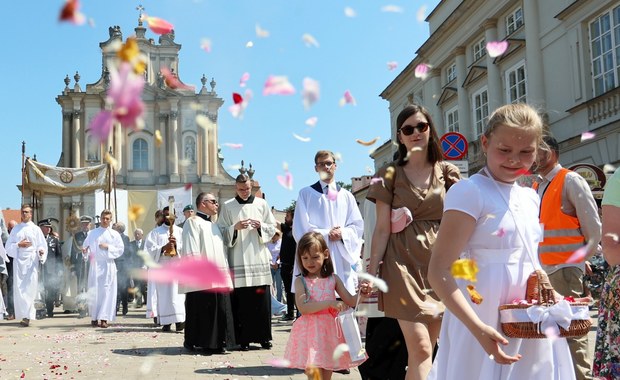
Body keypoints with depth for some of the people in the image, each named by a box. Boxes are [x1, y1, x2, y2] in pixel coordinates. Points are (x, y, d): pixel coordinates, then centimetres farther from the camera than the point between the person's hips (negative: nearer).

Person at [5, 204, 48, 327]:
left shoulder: (36, 229, 8)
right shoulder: (15, 229, 14)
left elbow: (42, 245, 3)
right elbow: (8, 246, 10)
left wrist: (41, 251, -18)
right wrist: (18, 245, -8)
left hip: (32, 261, -2)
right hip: (18, 260, 2)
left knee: (30, 288, -8)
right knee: (19, 288, -3)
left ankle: (27, 316, -11)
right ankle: (23, 315, 2)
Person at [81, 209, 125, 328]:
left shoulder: (115, 234, 8)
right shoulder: (92, 233, 12)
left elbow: (120, 249, 3)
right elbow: (85, 246, 9)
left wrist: (108, 247, -9)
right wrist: (85, 251, -12)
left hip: (108, 265, -1)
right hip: (95, 264, 1)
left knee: (107, 291, -6)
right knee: (94, 291, -1)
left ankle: (104, 318, -5)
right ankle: (94, 317, 6)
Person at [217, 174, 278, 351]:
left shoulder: (261, 204, 10)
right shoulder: (227, 206, 6)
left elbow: (272, 229, 10)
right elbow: (221, 232, 4)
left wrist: (260, 226, -8)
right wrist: (235, 227, -13)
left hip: (259, 258, 1)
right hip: (238, 261, -1)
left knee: (262, 299, 0)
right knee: (241, 300, -3)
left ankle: (263, 336, 8)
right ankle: (243, 338, 2)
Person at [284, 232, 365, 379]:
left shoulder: (333, 279, 6)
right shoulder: (301, 281, -2)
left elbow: (350, 301, 6)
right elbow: (303, 307, -15)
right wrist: (330, 303, -22)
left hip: (330, 330, 3)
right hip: (310, 332, -3)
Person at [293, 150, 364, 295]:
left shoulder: (346, 196, 17)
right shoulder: (306, 194, 8)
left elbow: (357, 225, 10)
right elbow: (301, 228, 0)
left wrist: (343, 233, -9)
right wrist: (327, 234, -8)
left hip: (341, 258, 3)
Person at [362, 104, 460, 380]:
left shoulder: (448, 172, 11)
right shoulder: (390, 174, 6)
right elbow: (382, 229, 2)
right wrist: (371, 271, -4)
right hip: (404, 263, -3)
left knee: (424, 349, 4)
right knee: (421, 348, -12)